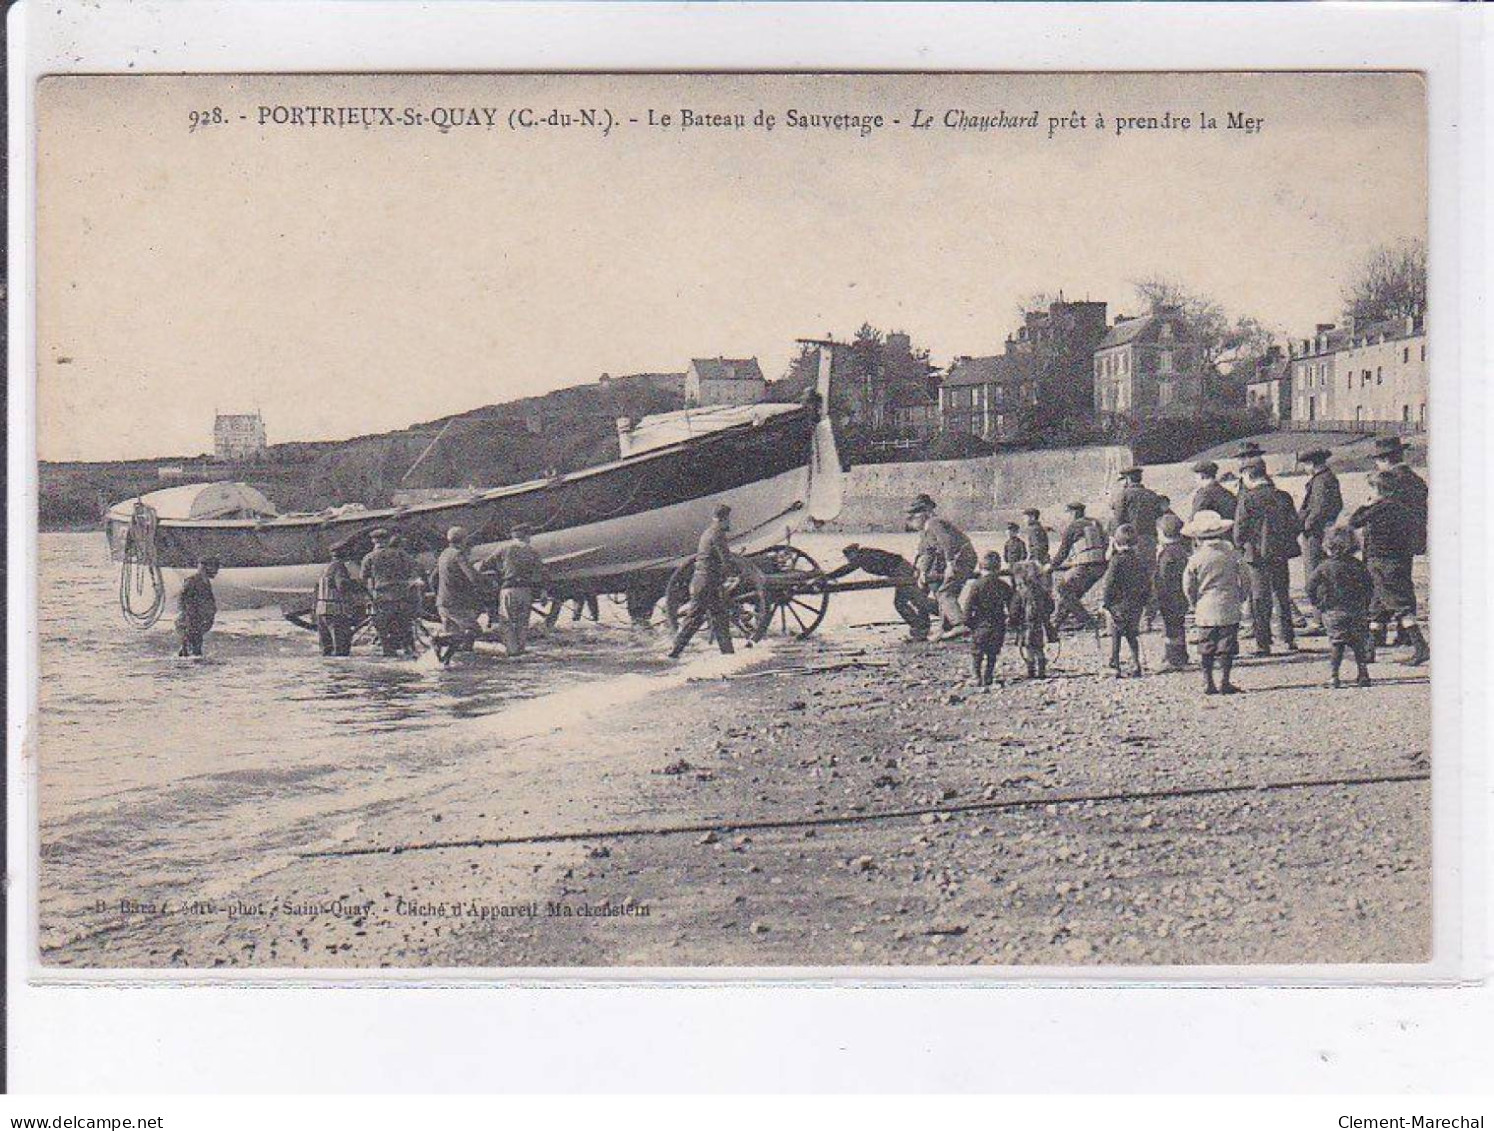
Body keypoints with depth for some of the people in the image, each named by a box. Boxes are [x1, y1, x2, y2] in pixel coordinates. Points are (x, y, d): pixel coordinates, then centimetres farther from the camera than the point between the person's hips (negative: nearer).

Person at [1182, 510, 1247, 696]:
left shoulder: (1196, 559, -6)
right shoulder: (1232, 554, -1)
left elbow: (1188, 585, -3)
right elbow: (1242, 579, 4)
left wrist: (1194, 604, 11)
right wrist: (1239, 598, 17)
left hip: (1205, 610, 0)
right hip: (1228, 609, 0)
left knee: (1206, 647, 7)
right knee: (1226, 646, 5)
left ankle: (1208, 683, 7)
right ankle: (1224, 682, 4)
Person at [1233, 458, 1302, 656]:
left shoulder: (1248, 498, -12)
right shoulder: (1283, 496, 3)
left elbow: (1240, 529, -12)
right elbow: (1296, 526, 5)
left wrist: (1241, 547, 5)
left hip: (1257, 554, -4)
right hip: (1281, 554, 4)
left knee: (1260, 599, 3)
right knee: (1283, 596, 16)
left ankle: (1263, 644, 2)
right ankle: (1288, 639, 19)